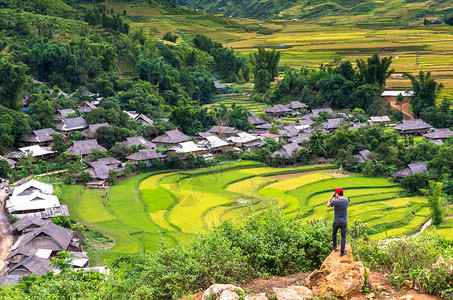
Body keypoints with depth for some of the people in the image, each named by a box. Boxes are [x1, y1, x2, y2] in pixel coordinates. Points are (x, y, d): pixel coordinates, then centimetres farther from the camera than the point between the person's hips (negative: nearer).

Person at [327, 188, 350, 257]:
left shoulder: (334, 201, -21)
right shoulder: (346, 199, -12)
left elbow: (328, 205, 0)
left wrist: (331, 196, 4)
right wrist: (338, 197, 9)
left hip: (336, 222, -1)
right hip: (344, 222, 1)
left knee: (334, 232, 30)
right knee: (343, 236, 16)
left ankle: (334, 246, 36)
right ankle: (342, 252, 18)